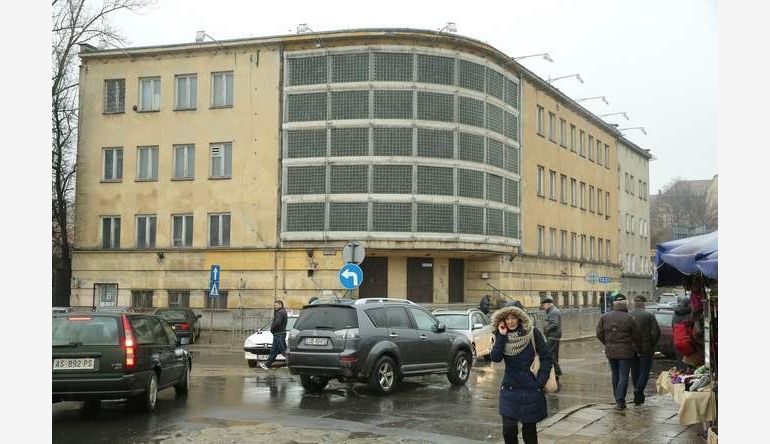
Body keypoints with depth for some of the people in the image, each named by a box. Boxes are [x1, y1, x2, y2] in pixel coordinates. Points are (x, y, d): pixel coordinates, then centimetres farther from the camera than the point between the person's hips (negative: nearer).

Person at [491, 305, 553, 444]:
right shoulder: (501, 336, 0)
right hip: (509, 389, 2)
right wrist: (502, 336, -17)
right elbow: (495, 358, -13)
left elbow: (546, 358, -5)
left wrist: (541, 381, -10)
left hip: (531, 390, -2)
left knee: (529, 430, 8)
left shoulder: (532, 333, -8)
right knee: (508, 429, -8)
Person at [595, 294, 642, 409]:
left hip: (610, 351, 4)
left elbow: (599, 334, 3)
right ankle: (620, 401, -5)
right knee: (623, 376, 0)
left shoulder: (604, 317, 0)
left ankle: (618, 399, 23)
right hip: (625, 351, -4)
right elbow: (635, 336, -5)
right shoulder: (629, 318, -11)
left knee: (615, 375, 16)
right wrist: (637, 348, 12)